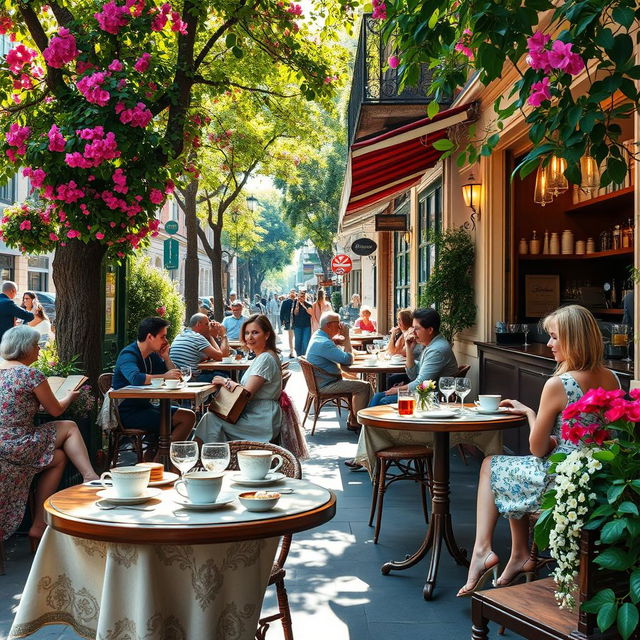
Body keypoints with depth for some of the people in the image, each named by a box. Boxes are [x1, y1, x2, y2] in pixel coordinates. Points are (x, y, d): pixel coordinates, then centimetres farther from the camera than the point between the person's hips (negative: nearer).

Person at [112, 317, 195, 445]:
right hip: (128, 413, -9)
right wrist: (164, 376, -28)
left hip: (145, 407, 9)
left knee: (189, 416, 0)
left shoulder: (153, 355, 11)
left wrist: (166, 357, -1)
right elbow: (136, 378, -37)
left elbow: (175, 377, 12)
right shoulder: (128, 355, -15)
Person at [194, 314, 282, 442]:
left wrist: (226, 381, -5)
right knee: (211, 415, 1)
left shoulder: (266, 359, -18)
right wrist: (229, 382, -3)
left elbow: (247, 392, -20)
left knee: (211, 418, -11)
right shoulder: (260, 357, 15)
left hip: (262, 421, -10)